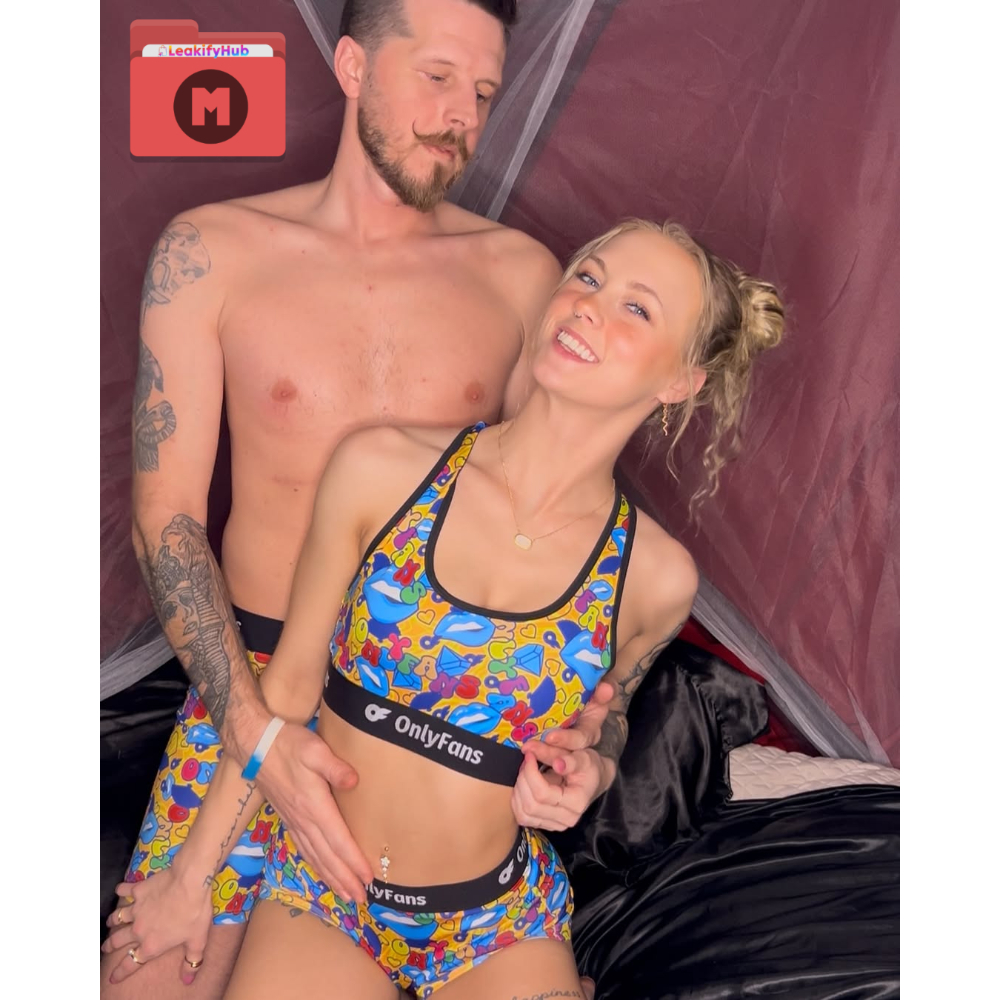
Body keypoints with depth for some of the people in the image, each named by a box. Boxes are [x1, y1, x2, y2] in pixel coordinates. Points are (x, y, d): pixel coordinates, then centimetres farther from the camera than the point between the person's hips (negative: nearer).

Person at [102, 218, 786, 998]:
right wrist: (193, 877, 4)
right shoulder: (382, 469, -13)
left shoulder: (656, 576, -11)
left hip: (499, 924, 0)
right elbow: (288, 687, -3)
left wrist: (588, 773, -11)